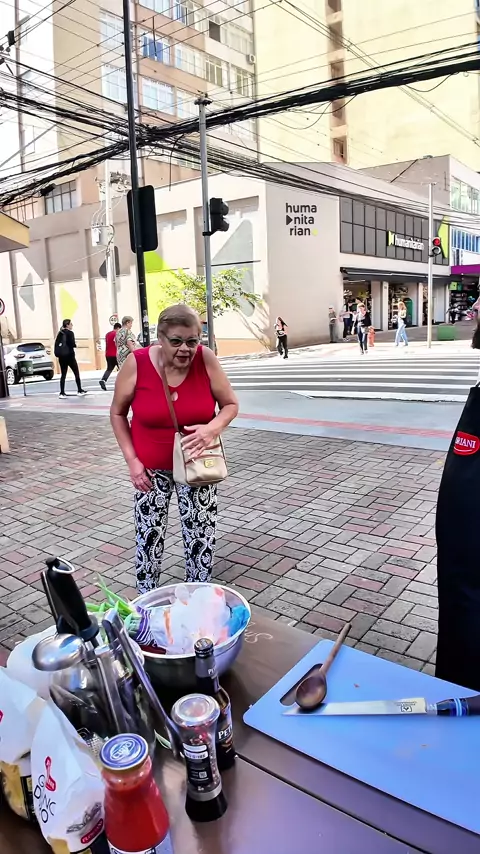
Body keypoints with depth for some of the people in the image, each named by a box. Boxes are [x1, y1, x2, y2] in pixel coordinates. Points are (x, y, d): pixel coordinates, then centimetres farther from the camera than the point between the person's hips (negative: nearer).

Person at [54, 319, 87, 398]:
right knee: (76, 373, 7)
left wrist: (57, 353, 13)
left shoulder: (60, 333, 11)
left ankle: (62, 393, 0)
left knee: (63, 374, 5)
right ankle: (80, 390, 12)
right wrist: (75, 344, 4)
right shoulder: (70, 333, -9)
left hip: (61, 356, 6)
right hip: (69, 355, -6)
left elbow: (56, 344, 10)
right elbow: (72, 344, -15)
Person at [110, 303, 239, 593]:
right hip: (151, 467, 0)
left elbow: (231, 404, -3)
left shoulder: (206, 360, -15)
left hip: (197, 465, 1)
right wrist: (132, 460, -7)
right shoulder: (137, 363, -16)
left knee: (202, 536, 6)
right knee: (149, 538, 4)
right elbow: (117, 413, -2)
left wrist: (213, 428, -24)